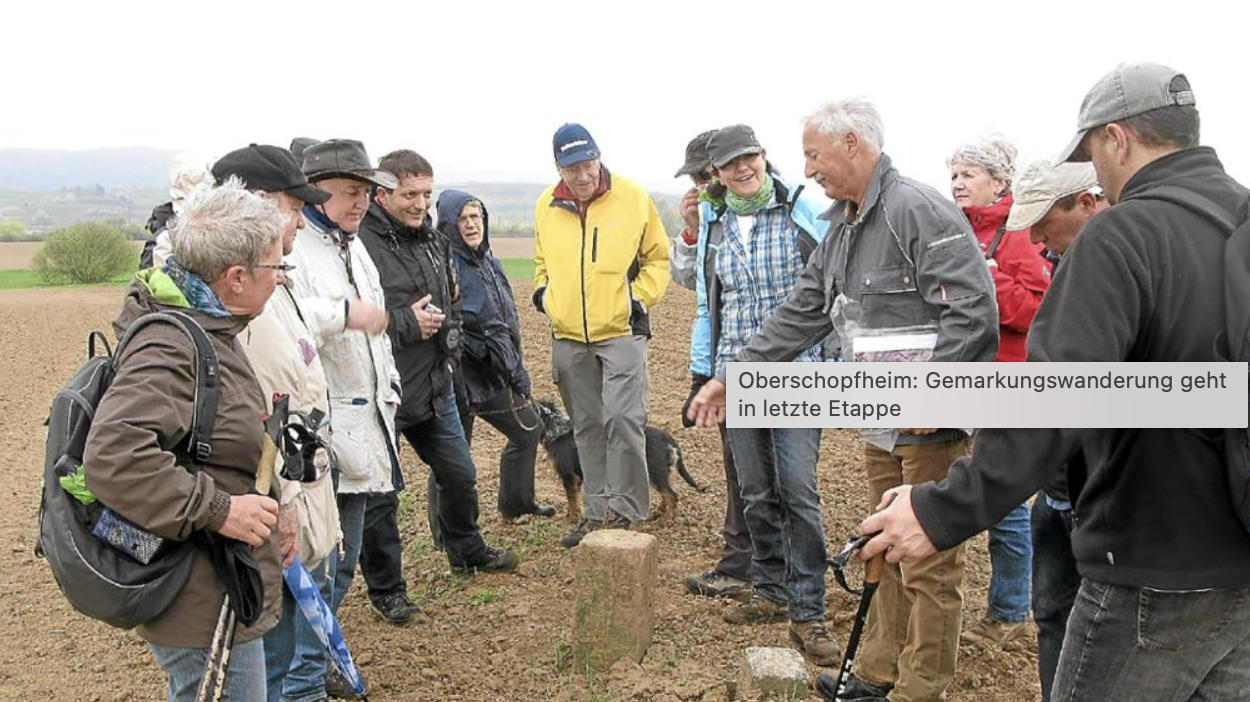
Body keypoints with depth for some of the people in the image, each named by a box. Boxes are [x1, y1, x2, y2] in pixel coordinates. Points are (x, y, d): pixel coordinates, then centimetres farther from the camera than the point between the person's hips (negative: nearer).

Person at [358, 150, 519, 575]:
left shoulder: (432, 240, 10)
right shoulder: (361, 244, -19)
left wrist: (450, 351, 10)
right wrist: (406, 324, -22)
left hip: (435, 388, 8)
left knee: (460, 475, 21)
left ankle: (467, 551, 45)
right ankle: (387, 588, 25)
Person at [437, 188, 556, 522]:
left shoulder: (489, 261, 12)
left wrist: (517, 375, 21)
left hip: (494, 373, 9)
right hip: (462, 376, -9)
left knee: (528, 429, 21)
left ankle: (516, 503, 39)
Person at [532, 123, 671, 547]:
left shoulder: (632, 198, -4)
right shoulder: (546, 206, 6)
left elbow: (658, 257, 4)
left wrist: (640, 297, -8)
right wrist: (542, 291, 5)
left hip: (621, 330, -4)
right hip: (568, 336, 4)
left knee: (623, 419, -12)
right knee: (587, 428, 11)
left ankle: (627, 509, 4)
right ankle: (598, 511, 23)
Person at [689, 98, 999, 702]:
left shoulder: (919, 210, -16)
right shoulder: (843, 228, 14)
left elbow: (973, 308, -23)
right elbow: (802, 314, 17)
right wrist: (733, 376, 14)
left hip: (933, 426, -9)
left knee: (929, 565, 3)